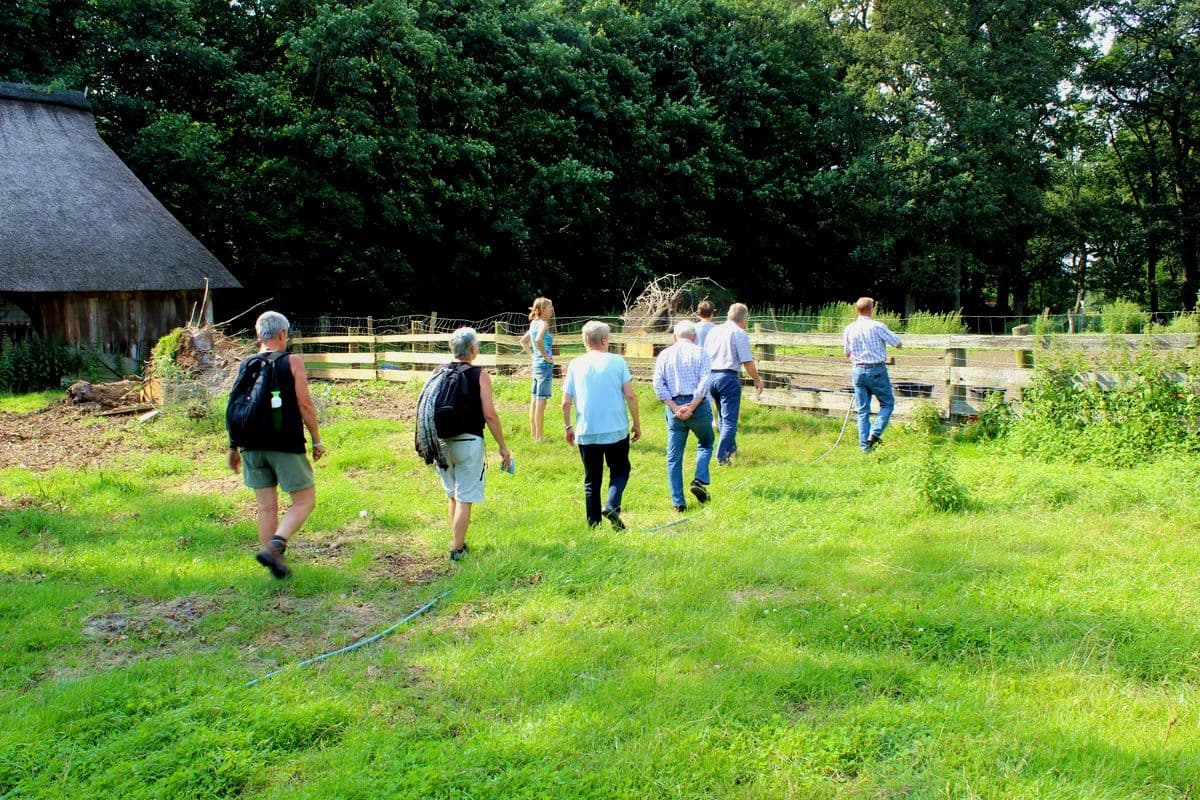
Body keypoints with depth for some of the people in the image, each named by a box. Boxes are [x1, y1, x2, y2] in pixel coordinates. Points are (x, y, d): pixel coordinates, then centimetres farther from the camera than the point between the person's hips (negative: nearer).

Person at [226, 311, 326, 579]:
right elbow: (305, 404, -8)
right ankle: (273, 545, -15)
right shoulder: (292, 362, -4)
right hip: (285, 445, -5)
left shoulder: (245, 365, 7)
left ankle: (276, 565, 14)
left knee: (266, 507, 11)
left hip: (253, 446, 5)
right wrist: (317, 440, 1)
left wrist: (233, 447, 16)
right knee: (305, 500, 5)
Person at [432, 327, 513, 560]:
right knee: (465, 498, 2)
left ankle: (458, 542, 28)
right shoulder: (480, 376, -8)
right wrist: (503, 447, -4)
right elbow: (489, 415, -12)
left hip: (443, 443, 5)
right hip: (469, 442, -5)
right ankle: (457, 548, 4)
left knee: (453, 496, 20)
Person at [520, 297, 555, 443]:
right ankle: (540, 437, -3)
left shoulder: (534, 324, 13)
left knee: (534, 401, 12)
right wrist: (546, 357, -19)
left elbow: (523, 341, 25)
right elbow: (538, 340, -31)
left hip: (537, 364, 9)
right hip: (545, 365, -9)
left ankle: (534, 434, 18)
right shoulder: (543, 324, -12)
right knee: (541, 401, -6)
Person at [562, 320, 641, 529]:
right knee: (620, 471, 16)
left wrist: (568, 427, 16)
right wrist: (637, 424, 5)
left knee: (592, 480, 12)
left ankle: (594, 525, 11)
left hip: (586, 433, 2)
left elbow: (566, 403, 1)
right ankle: (612, 505, -9)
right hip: (616, 430, -2)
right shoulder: (617, 361, -1)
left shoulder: (575, 365, 3)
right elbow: (630, 396, -6)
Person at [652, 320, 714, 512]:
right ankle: (700, 480, 2)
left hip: (674, 408, 1)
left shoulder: (664, 355, 8)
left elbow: (658, 385, -3)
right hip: (699, 406, -1)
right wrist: (691, 407, -12)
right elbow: (705, 382, -11)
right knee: (705, 444, 22)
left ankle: (678, 502, 6)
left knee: (674, 457, 7)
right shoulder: (700, 353, 2)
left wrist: (675, 407, -7)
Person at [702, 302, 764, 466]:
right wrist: (757, 380, 2)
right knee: (729, 419, -2)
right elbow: (747, 362, -11)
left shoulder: (713, 331, 12)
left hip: (710, 376, 7)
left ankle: (730, 448, 38)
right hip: (728, 377, -7)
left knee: (722, 415, 23)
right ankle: (721, 457, -8)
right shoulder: (740, 333, -7)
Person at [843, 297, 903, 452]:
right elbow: (898, 344, -5)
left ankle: (865, 445, 6)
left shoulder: (849, 329, 2)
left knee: (862, 410, 8)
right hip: (877, 370, -4)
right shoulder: (877, 326, -11)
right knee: (887, 404, 11)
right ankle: (875, 433, -7)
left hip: (858, 370, 4)